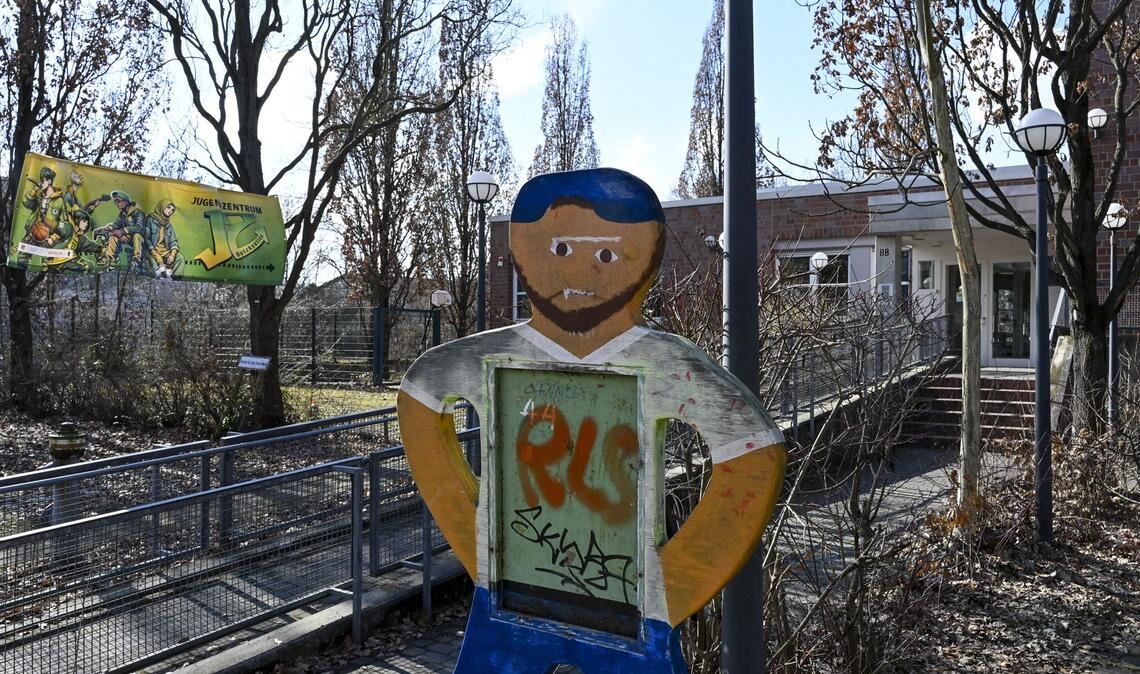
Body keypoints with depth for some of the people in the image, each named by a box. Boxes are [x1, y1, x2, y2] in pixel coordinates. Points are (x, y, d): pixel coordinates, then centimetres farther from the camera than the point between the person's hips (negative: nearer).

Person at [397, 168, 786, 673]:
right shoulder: (494, 358, -8)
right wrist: (472, 537, 6)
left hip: (626, 611, -2)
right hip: (509, 602, 3)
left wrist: (676, 583, -11)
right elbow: (418, 391, 9)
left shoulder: (666, 366, -17)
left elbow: (756, 458, -14)